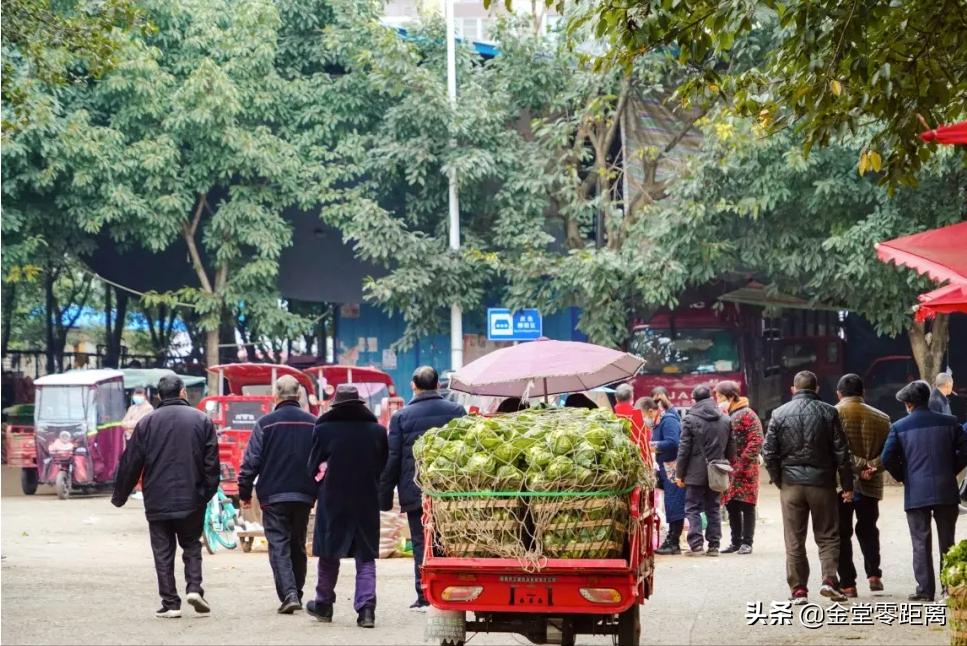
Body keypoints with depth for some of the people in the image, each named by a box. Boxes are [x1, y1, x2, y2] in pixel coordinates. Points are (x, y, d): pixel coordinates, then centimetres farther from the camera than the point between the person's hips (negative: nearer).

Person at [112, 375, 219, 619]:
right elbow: (211, 462, -1)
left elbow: (130, 463, 2)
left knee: (163, 552, 6)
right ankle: (194, 588, -2)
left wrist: (120, 496, 12)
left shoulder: (147, 423, 0)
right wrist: (207, 493, 8)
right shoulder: (201, 420, 1)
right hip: (191, 499, 0)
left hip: (157, 501, 0)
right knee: (192, 546, 16)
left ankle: (170, 603, 4)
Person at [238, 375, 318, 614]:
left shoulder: (266, 423, -6)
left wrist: (244, 492, 3)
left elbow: (251, 461, -6)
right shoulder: (313, 423, 4)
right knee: (298, 546, 16)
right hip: (304, 496, 4)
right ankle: (296, 594, 23)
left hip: (273, 496, -3)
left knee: (279, 546, -3)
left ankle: (288, 594, -17)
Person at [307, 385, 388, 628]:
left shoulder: (324, 430, -9)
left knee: (329, 554, 14)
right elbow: (384, 467, 6)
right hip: (368, 503, 1)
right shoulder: (377, 431, -3)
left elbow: (313, 469, -1)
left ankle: (324, 605, 27)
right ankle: (366, 607, -6)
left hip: (333, 501, -1)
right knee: (366, 557, 6)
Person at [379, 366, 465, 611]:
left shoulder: (401, 416, -2)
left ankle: (424, 597, 1)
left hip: (416, 492, -2)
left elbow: (392, 458, -1)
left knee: (421, 545, 3)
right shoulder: (456, 411, 3)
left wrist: (385, 496, 4)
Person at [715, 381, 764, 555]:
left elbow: (756, 441, -14)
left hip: (745, 470, -7)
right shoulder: (723, 415, 15)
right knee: (731, 507, 10)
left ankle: (747, 543, 3)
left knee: (746, 506, -2)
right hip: (728, 469, 7)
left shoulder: (747, 414, -8)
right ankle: (736, 541, 17)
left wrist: (743, 462, -18)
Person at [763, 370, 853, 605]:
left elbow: (769, 452, -1)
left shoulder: (779, 414, 1)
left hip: (791, 483, 1)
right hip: (822, 482, -1)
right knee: (827, 536, 10)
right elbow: (841, 451, -2)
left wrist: (778, 480, 9)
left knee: (794, 540, 7)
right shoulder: (828, 413, -1)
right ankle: (829, 579, -6)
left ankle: (798, 589, 7)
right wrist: (847, 485, 3)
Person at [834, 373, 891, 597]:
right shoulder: (880, 418, 6)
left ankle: (847, 583, 2)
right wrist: (872, 466, -12)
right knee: (868, 529, 20)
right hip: (870, 485, 3)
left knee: (842, 533, 5)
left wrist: (860, 465, -14)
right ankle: (874, 574, 9)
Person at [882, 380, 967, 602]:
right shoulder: (948, 422, 2)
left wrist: (902, 476, 9)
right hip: (946, 491, 2)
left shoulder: (899, 427, -3)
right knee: (947, 541, 12)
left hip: (916, 492, -2)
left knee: (921, 542, 3)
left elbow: (887, 458, -8)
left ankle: (925, 589, 0)